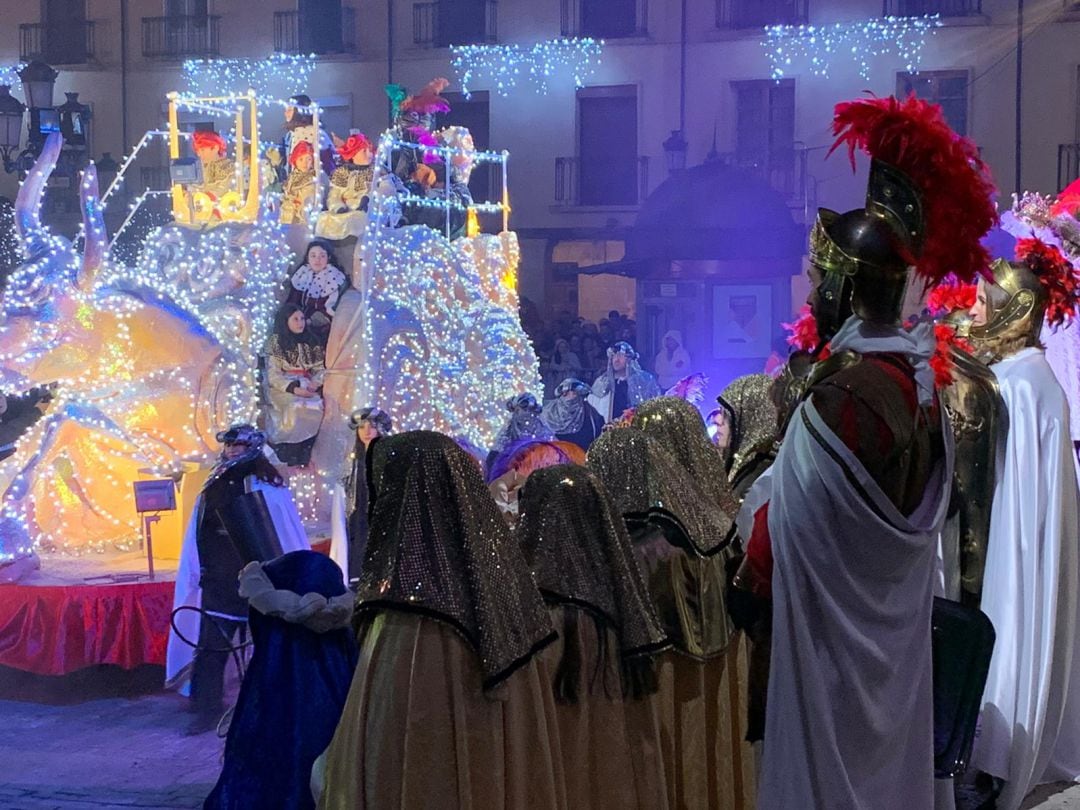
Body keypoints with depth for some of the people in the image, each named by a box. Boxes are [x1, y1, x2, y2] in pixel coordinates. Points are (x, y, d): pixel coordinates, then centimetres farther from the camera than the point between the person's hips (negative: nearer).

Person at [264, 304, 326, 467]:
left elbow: (320, 369, 12)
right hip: (282, 388, -4)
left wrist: (315, 383, -11)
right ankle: (291, 457, -27)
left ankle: (302, 456, -23)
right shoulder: (276, 343, -2)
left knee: (316, 407, -28)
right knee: (296, 407, -34)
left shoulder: (312, 342, 11)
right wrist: (293, 388, -23)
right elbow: (273, 375, -8)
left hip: (306, 388, 4)